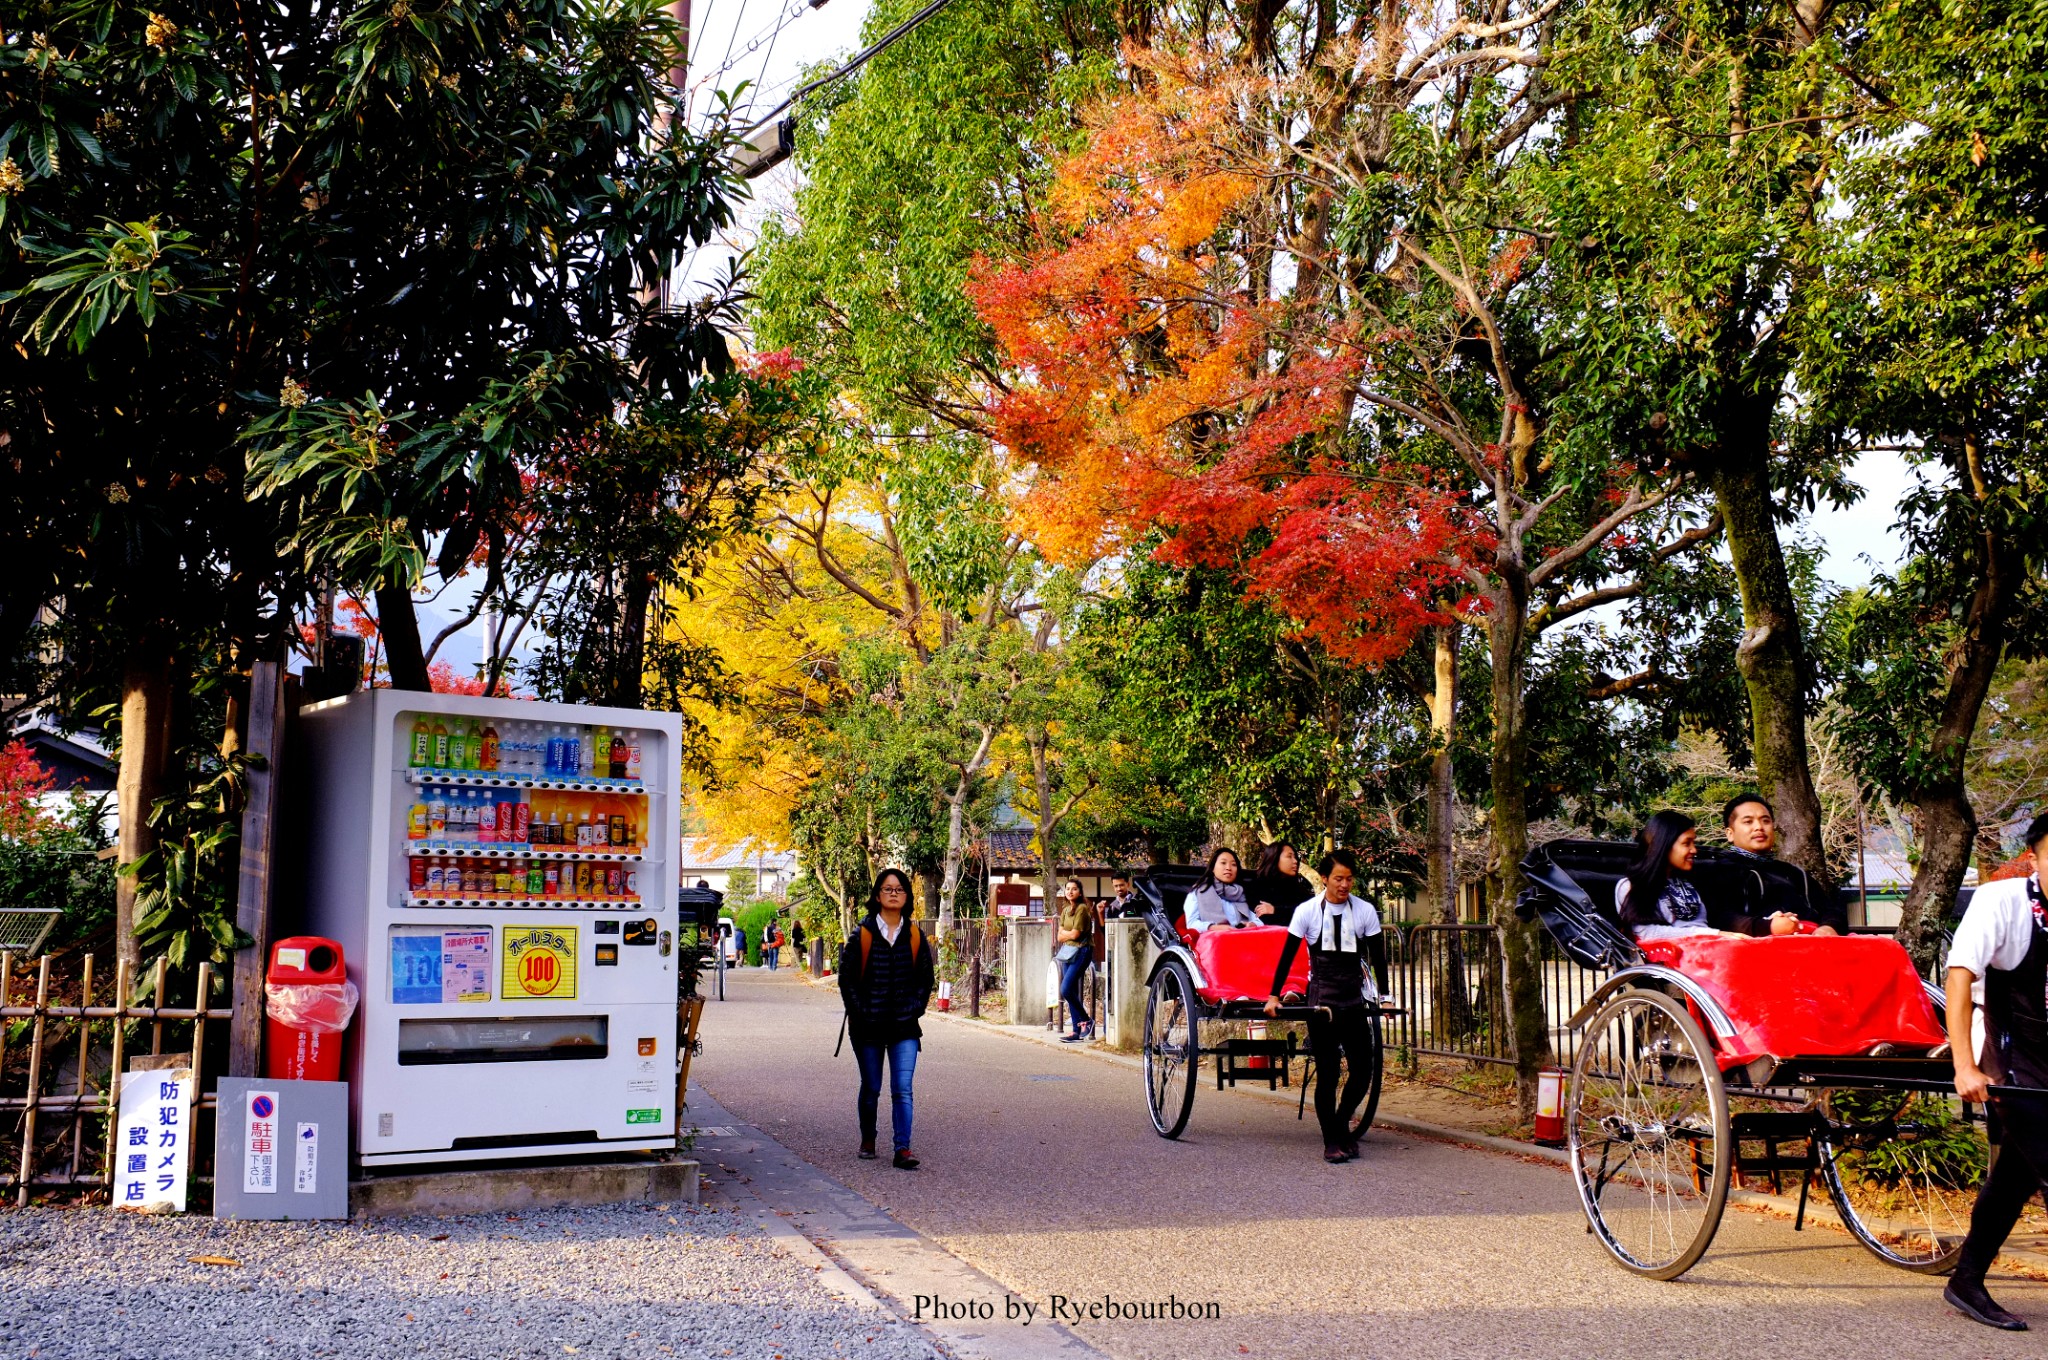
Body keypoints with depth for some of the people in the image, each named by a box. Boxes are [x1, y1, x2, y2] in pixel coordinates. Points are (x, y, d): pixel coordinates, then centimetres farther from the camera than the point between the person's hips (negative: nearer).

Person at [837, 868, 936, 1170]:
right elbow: (846, 978, 0)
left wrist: (915, 1008, -1)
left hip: (905, 1026, 1)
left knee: (902, 1089, -8)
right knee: (871, 1088, 11)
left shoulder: (915, 936, 4)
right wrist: (860, 1011, -7)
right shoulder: (862, 935, -3)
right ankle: (867, 1141, 30)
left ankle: (903, 1148, -9)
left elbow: (927, 978, 11)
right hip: (868, 1026, -1)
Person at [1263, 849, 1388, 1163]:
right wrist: (1274, 996, -5)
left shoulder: (1365, 911, 2)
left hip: (1355, 1000, 3)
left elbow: (1377, 956, 7)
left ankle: (1341, 1123, 24)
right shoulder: (1307, 911, -5)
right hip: (1320, 1002, -3)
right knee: (1327, 1073, -3)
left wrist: (1383, 994, 1)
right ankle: (1331, 1141, 6)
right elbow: (1287, 955, -2)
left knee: (1363, 1070, 0)